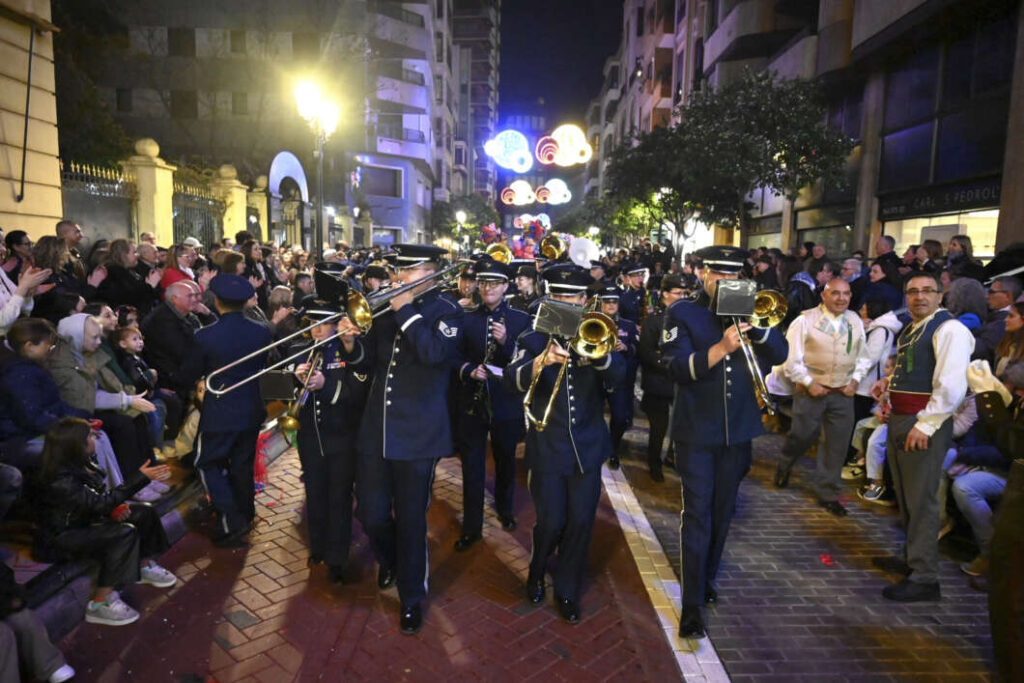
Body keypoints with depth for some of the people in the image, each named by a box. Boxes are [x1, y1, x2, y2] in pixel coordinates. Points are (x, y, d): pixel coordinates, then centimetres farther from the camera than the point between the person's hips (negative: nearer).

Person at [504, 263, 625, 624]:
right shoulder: (532, 339, 0)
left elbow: (619, 374, -12)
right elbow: (513, 380, -18)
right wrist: (542, 360, -38)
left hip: (588, 446, 2)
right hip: (547, 446, -2)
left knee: (581, 522, 7)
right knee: (550, 522, 1)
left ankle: (567, 591, 28)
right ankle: (536, 574, 33)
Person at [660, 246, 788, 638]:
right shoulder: (682, 313, -4)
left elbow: (779, 354, -4)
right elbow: (677, 367, -17)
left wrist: (753, 323, -19)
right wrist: (721, 348, -30)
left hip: (738, 428, 4)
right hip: (696, 430, -4)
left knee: (722, 511, 16)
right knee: (697, 513, -5)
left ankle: (707, 579, 36)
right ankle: (692, 606, 2)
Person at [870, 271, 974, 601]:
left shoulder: (949, 329, -14)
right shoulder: (910, 330, 15)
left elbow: (951, 386, -22)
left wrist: (925, 425, -23)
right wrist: (889, 383, 13)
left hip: (925, 424, -10)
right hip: (899, 419, 10)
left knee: (921, 500, -4)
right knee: (905, 496, 19)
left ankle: (924, 578, 6)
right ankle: (912, 558, 34)